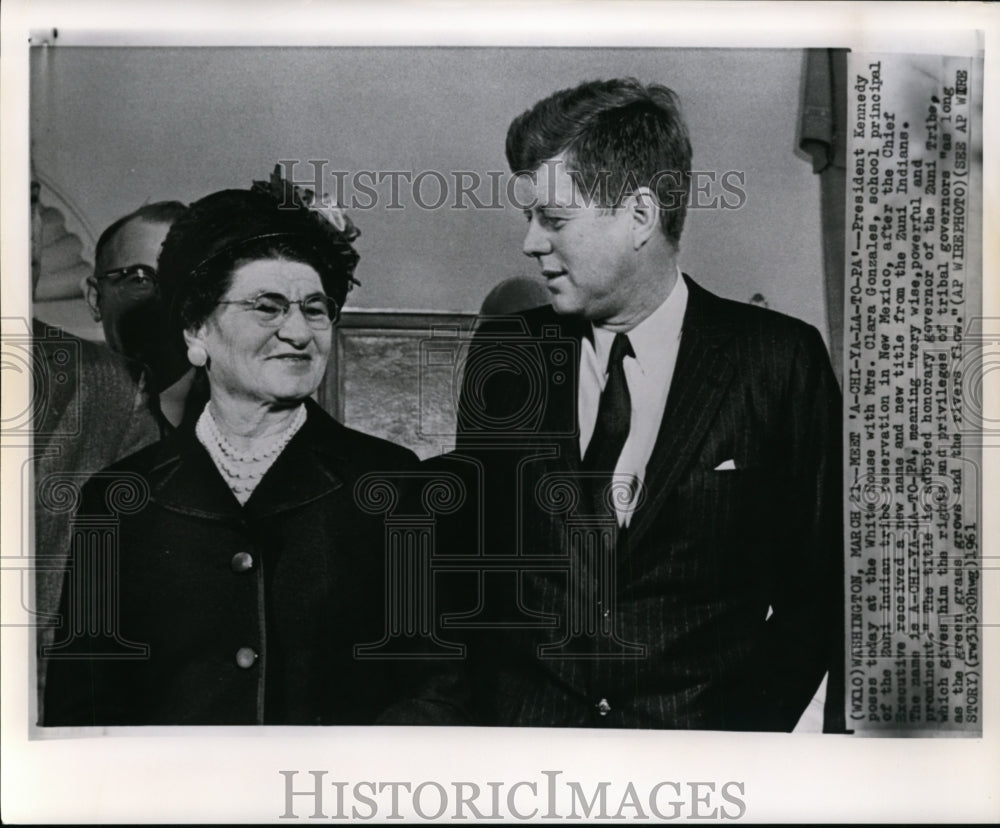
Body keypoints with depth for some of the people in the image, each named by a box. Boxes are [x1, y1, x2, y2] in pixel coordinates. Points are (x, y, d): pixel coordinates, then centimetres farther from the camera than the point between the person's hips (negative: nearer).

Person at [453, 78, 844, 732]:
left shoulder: (782, 359, -1)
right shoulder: (503, 355, 6)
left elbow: (820, 583, 3)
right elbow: (472, 563, 10)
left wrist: (748, 723, -7)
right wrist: (502, 713, -2)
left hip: (707, 724, -1)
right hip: (526, 722, 2)